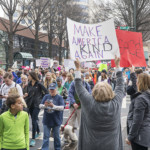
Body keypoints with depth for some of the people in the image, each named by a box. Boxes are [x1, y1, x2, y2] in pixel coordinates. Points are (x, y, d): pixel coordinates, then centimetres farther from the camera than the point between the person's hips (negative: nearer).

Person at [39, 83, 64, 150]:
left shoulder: (59, 97, -5)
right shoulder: (46, 96, 3)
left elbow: (62, 107, -16)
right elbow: (40, 106, -1)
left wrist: (53, 106, -30)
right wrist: (44, 105, -23)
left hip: (56, 121, -2)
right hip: (47, 120, 2)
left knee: (56, 136, 13)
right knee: (46, 136, 5)